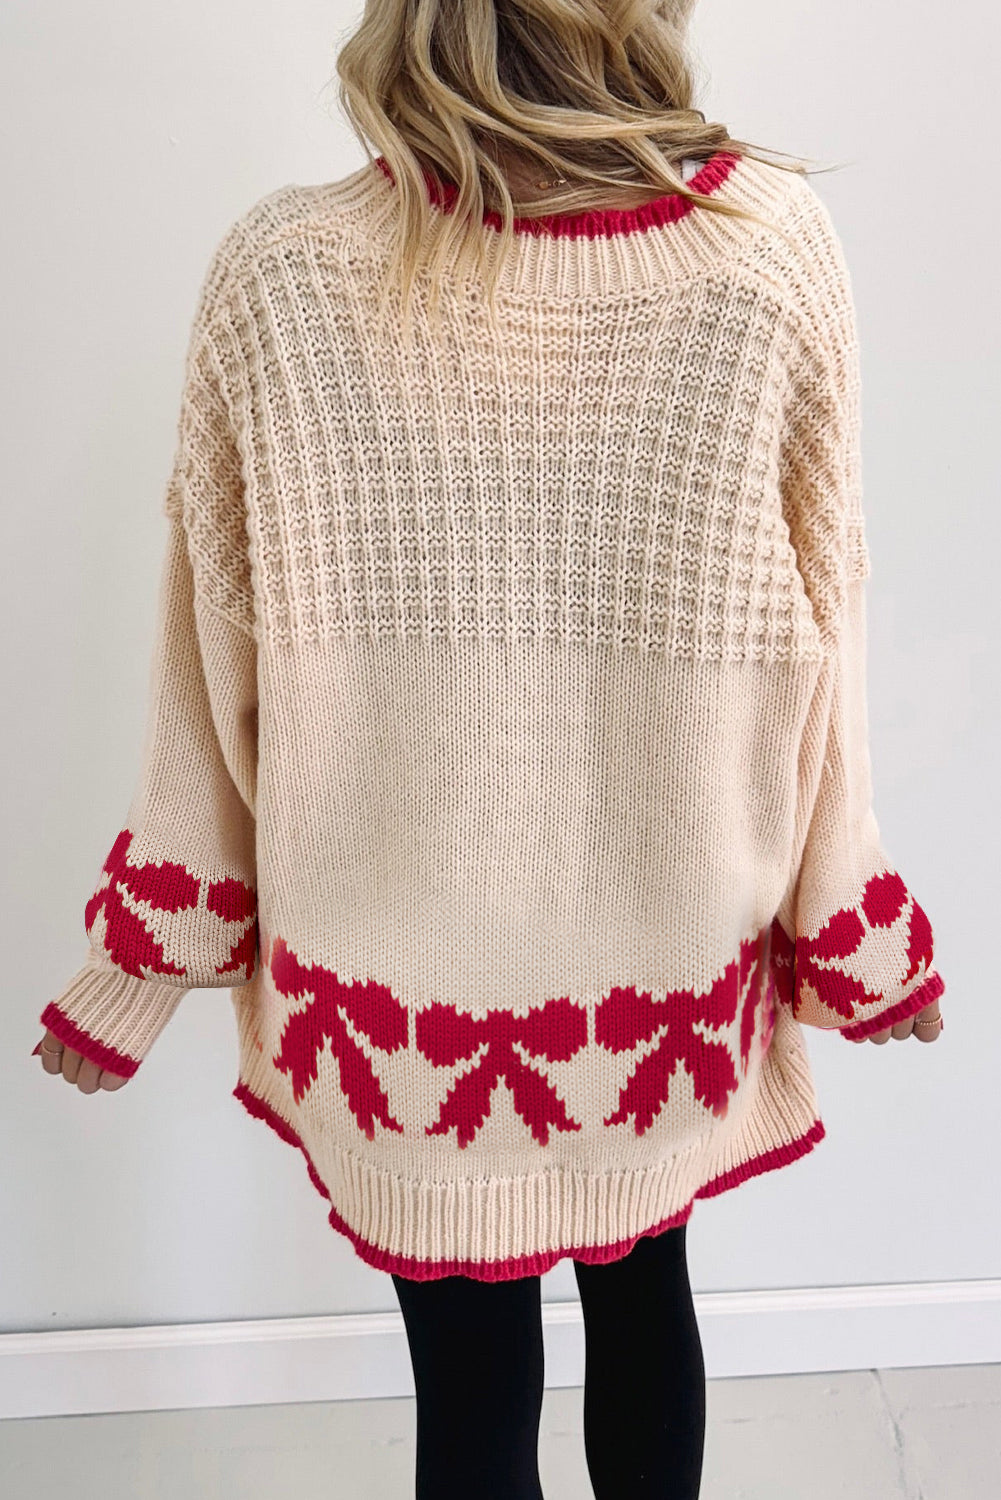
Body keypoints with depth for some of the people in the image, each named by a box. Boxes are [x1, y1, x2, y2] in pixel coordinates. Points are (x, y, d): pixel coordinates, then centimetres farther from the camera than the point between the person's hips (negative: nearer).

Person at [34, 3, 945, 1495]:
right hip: (672, 966, 2)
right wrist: (860, 941, 10)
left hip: (403, 976, -1)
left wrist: (136, 966, 8)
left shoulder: (276, 275, -16)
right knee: (646, 1292, 30)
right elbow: (805, 645, -6)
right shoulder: (777, 248, -14)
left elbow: (216, 660, -8)